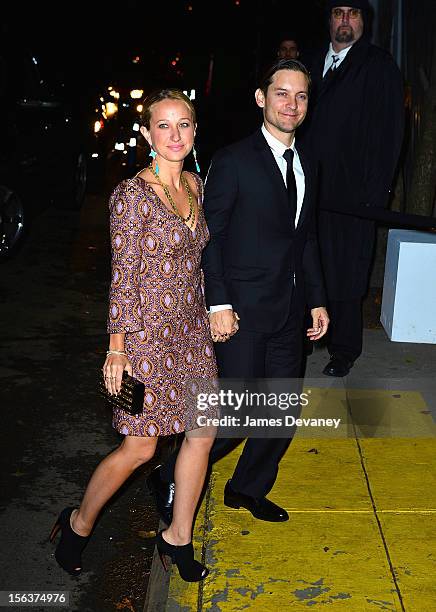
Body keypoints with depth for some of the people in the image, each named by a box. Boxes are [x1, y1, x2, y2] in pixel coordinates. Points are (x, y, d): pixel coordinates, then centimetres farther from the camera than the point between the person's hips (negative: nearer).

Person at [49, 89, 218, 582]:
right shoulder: (132, 195, -16)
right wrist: (116, 349, -14)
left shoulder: (195, 185, 6)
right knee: (139, 448, 2)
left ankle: (177, 537, 28)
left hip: (191, 328, 7)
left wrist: (213, 312, 18)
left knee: (203, 432, 9)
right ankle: (78, 526, 28)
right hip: (148, 332, -7)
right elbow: (123, 278, -15)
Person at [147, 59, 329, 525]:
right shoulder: (234, 161, -9)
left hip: (288, 311, 7)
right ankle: (169, 480, 17)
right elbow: (208, 237, -10)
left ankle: (247, 489, 32)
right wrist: (218, 304, -17)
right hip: (243, 311, -7)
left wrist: (316, 301, 14)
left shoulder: (306, 166, 13)